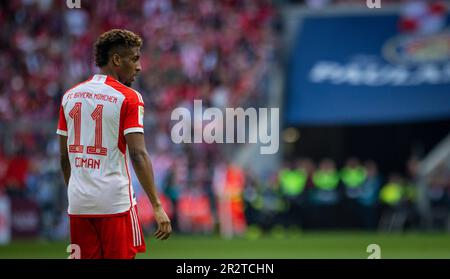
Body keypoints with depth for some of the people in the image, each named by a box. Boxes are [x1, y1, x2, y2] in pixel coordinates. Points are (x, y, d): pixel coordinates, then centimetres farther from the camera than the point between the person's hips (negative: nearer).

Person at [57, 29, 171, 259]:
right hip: (115, 202, -5)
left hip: (78, 203, 5)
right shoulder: (128, 98, -7)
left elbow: (64, 156, 14)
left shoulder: (70, 96, 11)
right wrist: (157, 207, -16)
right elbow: (138, 154, -15)